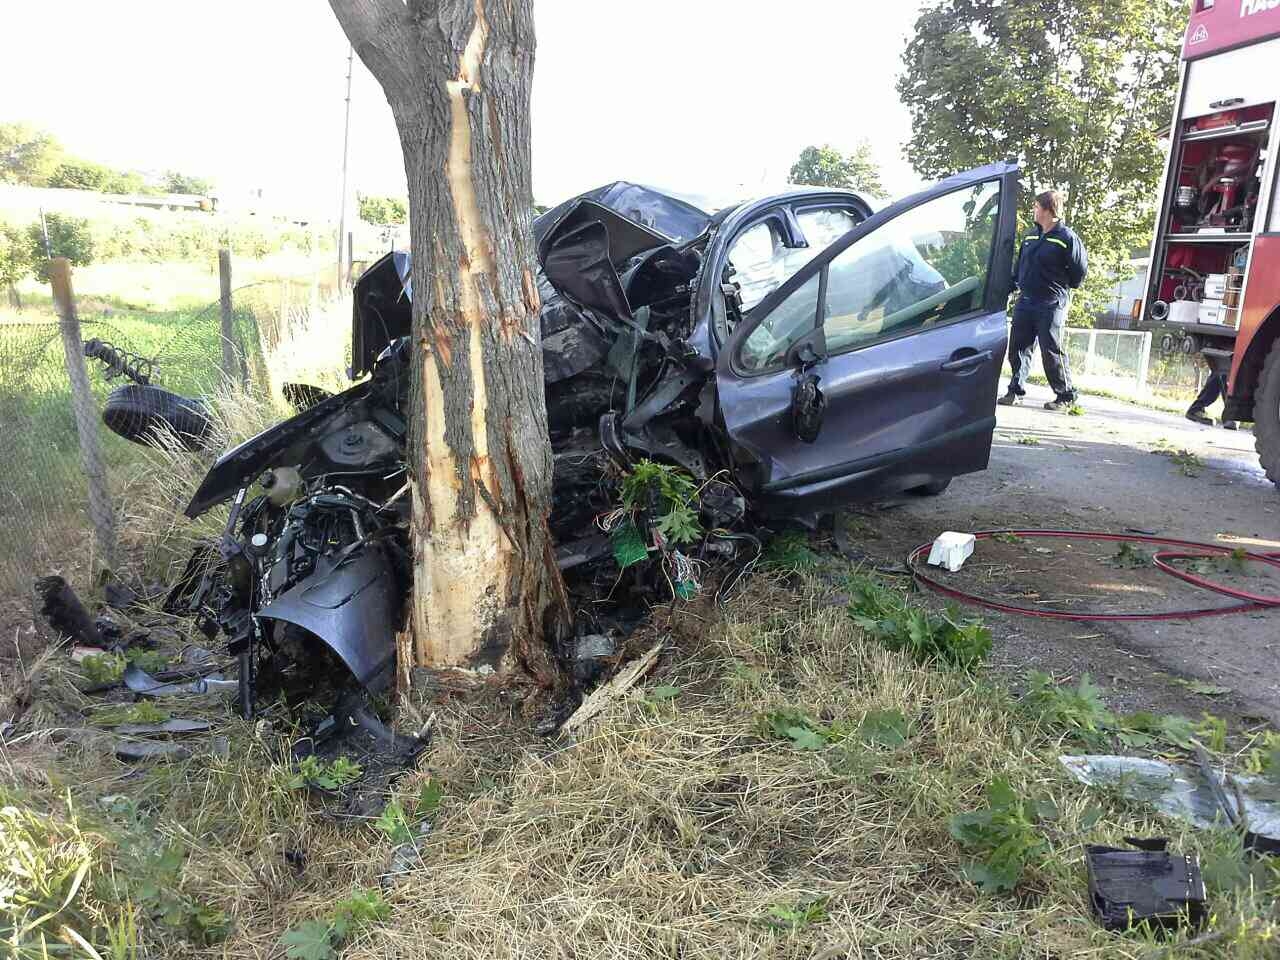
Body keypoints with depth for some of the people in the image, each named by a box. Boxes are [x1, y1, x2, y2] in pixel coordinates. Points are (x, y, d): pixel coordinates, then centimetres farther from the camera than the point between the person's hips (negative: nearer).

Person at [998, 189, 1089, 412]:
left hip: (1051, 305, -7)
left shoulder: (1067, 238, -9)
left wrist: (1060, 286, 4)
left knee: (1052, 351, -4)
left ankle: (1066, 396, 7)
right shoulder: (1030, 237, 12)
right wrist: (1015, 284, 11)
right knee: (1017, 347, 5)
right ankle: (1016, 389, 16)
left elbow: (1080, 270, -5)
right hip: (1025, 301, 7)